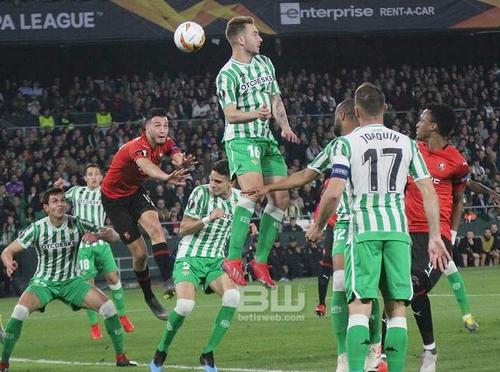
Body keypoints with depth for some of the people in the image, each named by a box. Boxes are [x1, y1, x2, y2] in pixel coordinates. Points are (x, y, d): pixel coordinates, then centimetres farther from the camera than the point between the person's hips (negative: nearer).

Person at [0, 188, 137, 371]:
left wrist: (98, 235, -27)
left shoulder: (76, 224, -10)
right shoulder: (37, 229, -13)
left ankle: (121, 357, -2)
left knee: (108, 306, -18)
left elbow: (114, 236, -3)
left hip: (71, 281, 2)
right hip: (43, 282, -2)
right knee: (20, 311, -29)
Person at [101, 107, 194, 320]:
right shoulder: (137, 147, -33)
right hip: (113, 197, -5)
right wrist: (167, 178, -76)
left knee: (154, 226, -25)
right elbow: (146, 166, -56)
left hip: (135, 192, 5)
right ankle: (149, 298, 14)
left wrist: (182, 163, -58)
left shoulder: (166, 144, -10)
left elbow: (177, 157, -32)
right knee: (139, 252, -5)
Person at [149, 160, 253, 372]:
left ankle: (208, 354, -13)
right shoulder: (201, 193, -12)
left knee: (232, 296, -25)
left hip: (216, 261, 4)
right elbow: (183, 229, -10)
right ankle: (161, 352, 1)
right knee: (185, 305, -27)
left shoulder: (238, 197, 4)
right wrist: (208, 218, -24)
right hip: (189, 258, -4)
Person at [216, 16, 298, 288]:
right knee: (254, 191, -28)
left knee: (281, 199, 1)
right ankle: (233, 260, -27)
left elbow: (275, 99, 21)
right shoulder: (227, 74, -9)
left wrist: (284, 126, 4)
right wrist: (256, 114, -34)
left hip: (267, 139, 8)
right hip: (241, 139, -8)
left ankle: (260, 261, 10)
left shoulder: (265, 63, 15)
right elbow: (230, 115, -16)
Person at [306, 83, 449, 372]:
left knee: (360, 307, -7)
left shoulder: (347, 143, 0)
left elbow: (334, 193, -10)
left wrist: (318, 227, 6)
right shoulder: (406, 143, 9)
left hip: (363, 229, -2)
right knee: (397, 309, 6)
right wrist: (435, 237, 9)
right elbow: (428, 191, 5)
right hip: (398, 229, 2)